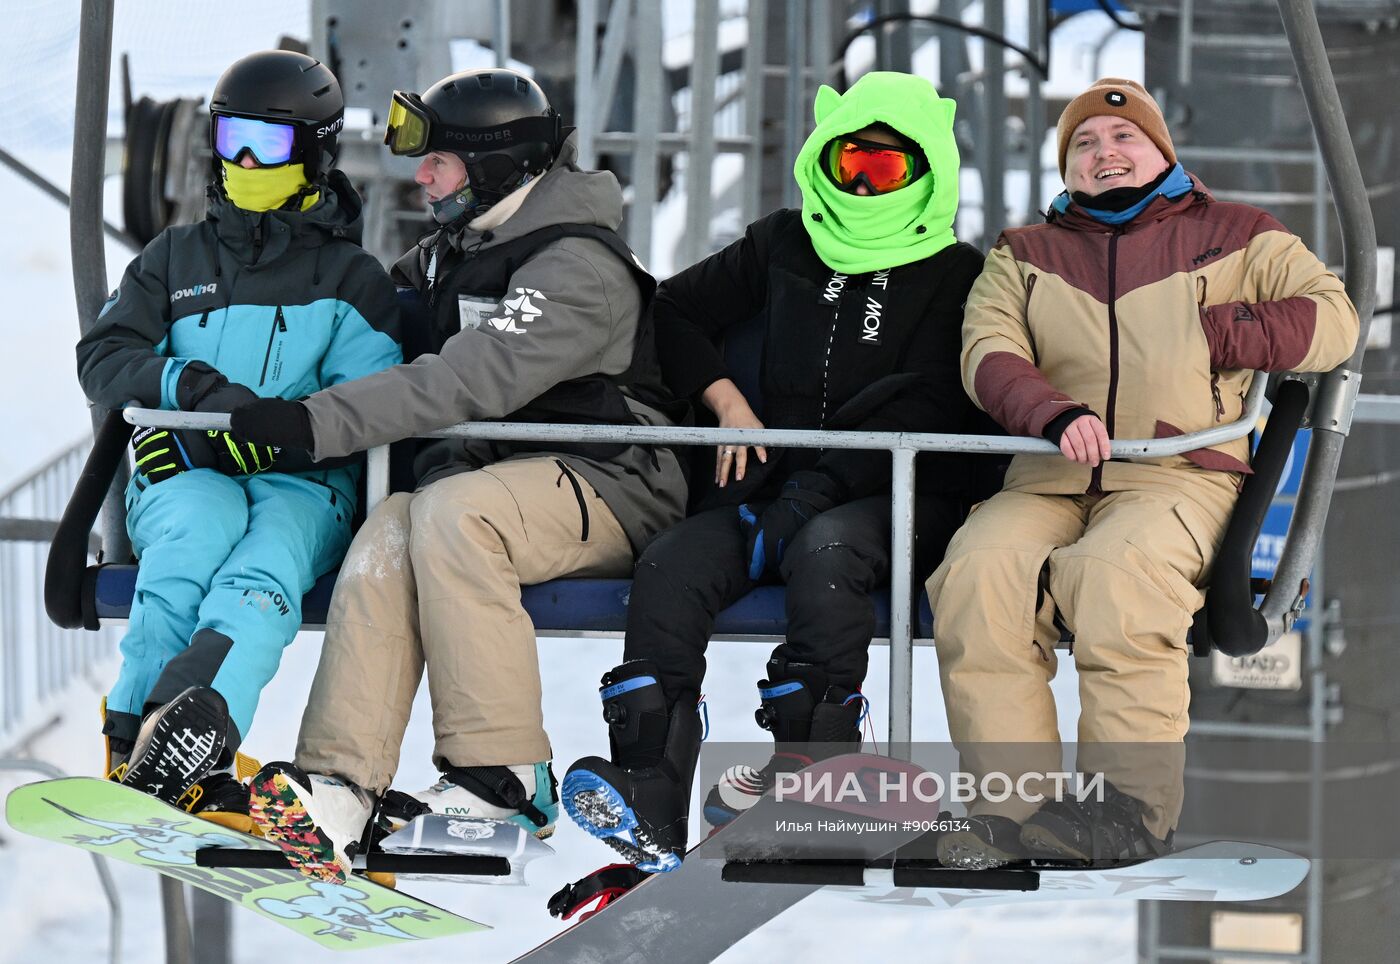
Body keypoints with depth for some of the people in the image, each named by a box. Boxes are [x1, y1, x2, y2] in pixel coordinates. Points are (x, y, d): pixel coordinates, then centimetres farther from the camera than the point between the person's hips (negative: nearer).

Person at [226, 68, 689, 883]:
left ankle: (503, 778, -31)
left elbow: (475, 379, -26)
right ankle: (339, 785, -39)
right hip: (485, 473, 7)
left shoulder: (578, 266, -15)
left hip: (602, 486, -7)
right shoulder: (452, 252, 15)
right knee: (387, 537, -25)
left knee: (450, 512, -35)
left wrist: (317, 423, -31)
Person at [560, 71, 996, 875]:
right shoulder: (785, 248, 18)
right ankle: (649, 802, -39)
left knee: (824, 548, -40)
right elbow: (677, 312, 26)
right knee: (670, 568, -26)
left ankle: (812, 762, -34)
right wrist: (728, 403, 9)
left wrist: (817, 488, -17)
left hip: (899, 499, -4)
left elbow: (924, 416, -8)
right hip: (780, 484, 4)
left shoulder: (955, 275, 3)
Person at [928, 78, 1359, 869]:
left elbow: (1334, 321, 7)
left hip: (1182, 473, -3)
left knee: (1115, 570, -37)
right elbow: (987, 356, 6)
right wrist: (1056, 413, -15)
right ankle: (1011, 805, -33)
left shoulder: (1235, 237, 18)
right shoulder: (1024, 256, 24)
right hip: (1050, 481, 3)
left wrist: (1202, 333, -2)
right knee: (978, 574, -31)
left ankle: (1133, 803, -36)